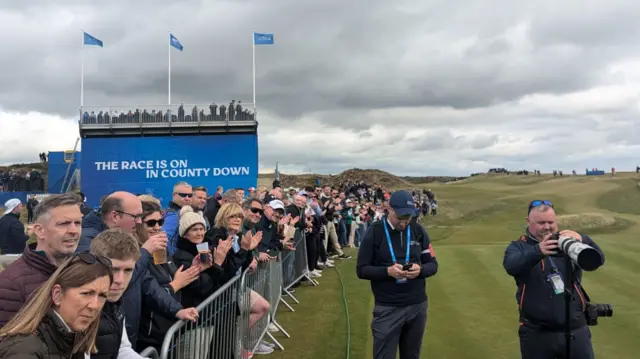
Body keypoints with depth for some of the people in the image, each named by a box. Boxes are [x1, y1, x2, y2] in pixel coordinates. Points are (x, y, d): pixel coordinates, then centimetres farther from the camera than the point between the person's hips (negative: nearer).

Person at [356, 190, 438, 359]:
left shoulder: (418, 231, 2)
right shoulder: (374, 232, -8)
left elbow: (433, 265, 7)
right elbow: (361, 270, -6)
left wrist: (420, 270, -16)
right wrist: (387, 271, -22)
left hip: (417, 306, 3)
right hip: (387, 308, -3)